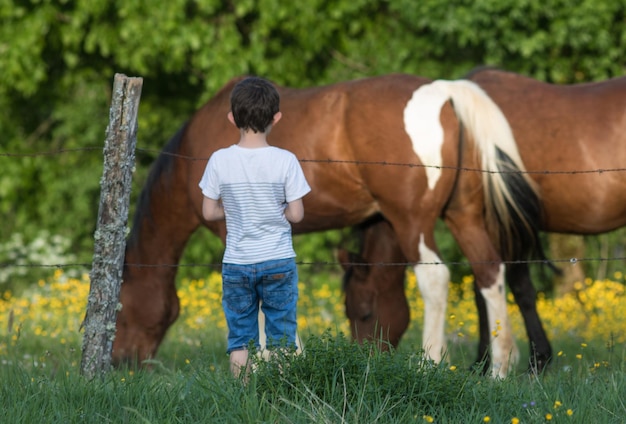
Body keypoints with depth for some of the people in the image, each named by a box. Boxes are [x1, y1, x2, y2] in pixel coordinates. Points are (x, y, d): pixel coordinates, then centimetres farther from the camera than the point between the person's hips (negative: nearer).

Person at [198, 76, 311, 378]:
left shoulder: (220, 161, -5)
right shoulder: (285, 161, -9)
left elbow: (209, 212, -1)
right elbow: (295, 215, -7)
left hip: (236, 263, 1)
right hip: (278, 262, -1)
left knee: (239, 338, 7)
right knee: (281, 337, 6)